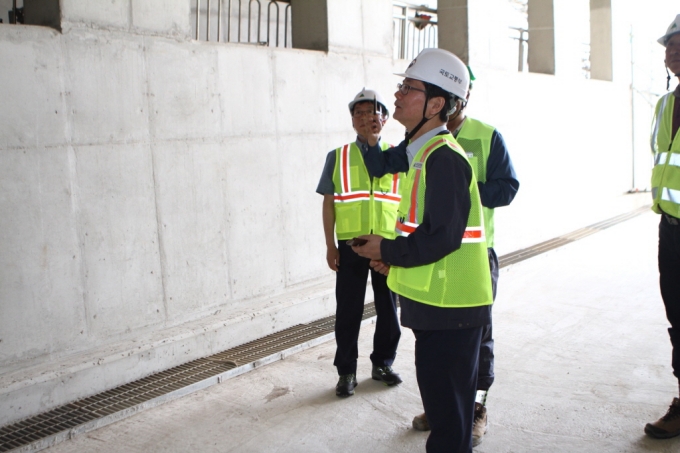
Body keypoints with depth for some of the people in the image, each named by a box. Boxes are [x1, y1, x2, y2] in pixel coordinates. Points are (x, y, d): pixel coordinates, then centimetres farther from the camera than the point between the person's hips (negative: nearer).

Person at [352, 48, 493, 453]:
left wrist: (387, 250, -13)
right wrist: (393, 255, 5)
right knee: (440, 401, 23)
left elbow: (443, 236, -25)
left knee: (448, 409, 2)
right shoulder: (423, 152, 14)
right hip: (436, 303, 10)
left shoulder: (443, 156, -19)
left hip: (449, 310, -10)